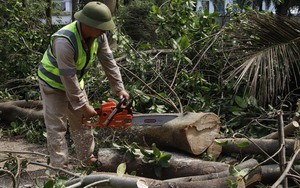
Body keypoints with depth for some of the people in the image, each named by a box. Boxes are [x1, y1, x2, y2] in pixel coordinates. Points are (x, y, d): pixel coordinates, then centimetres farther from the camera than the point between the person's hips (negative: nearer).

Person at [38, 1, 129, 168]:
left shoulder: (99, 36, -18)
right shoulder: (64, 41, -39)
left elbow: (109, 62, -8)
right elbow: (68, 78, -33)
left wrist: (119, 88, -11)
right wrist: (83, 106, -25)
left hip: (75, 81, 7)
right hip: (53, 83, -7)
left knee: (81, 121, 13)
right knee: (57, 127, -5)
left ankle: (88, 158, 26)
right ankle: (60, 168, 2)